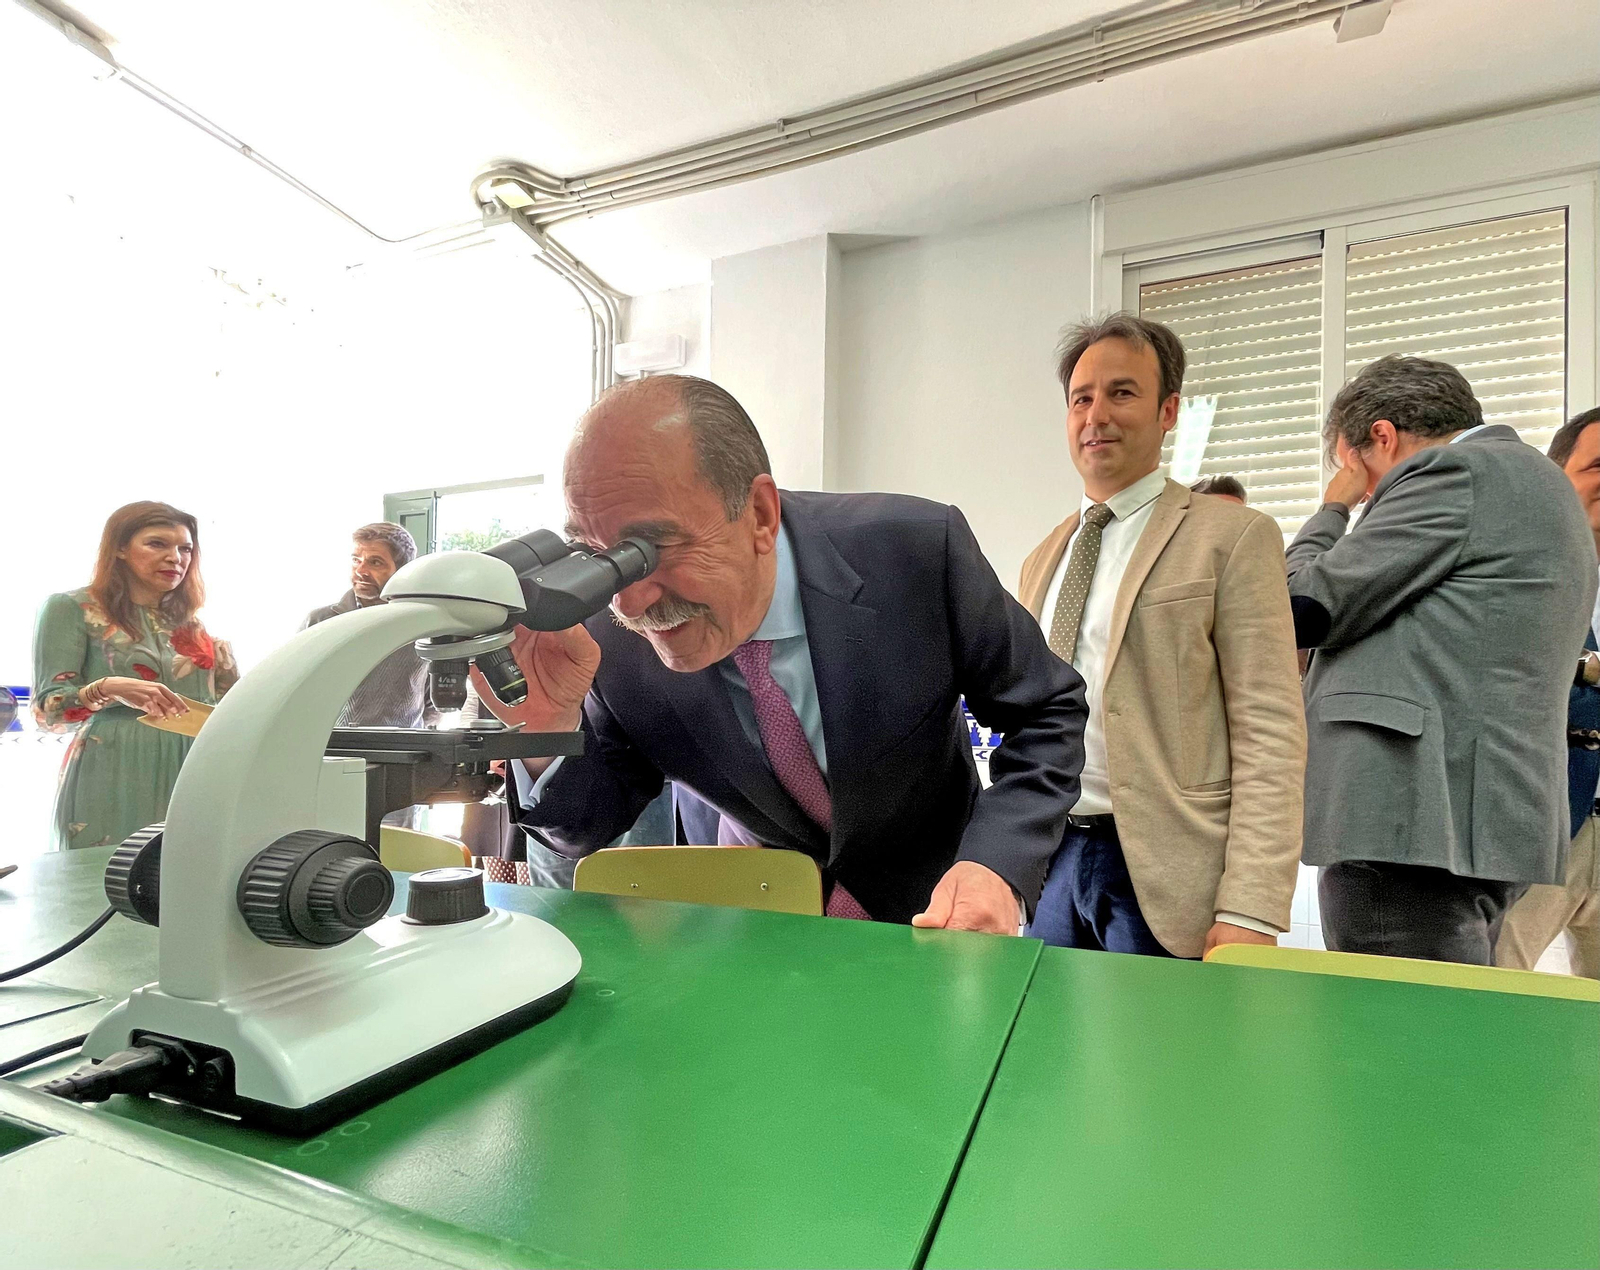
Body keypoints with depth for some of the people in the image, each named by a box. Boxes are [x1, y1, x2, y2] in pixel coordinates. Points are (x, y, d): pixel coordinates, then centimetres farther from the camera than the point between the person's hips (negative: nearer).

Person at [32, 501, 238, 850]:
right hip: (112, 787, -4)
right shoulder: (73, 608, 2)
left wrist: (226, 664, -1)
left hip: (190, 784, 4)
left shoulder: (192, 626, 14)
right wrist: (107, 690, -23)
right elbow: (47, 711, -6)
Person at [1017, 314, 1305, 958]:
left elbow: (1271, 735, -10)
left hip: (1162, 874, -5)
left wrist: (1249, 913, -17)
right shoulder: (1042, 561, 13)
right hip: (1048, 859, 5)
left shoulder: (1233, 537, -4)